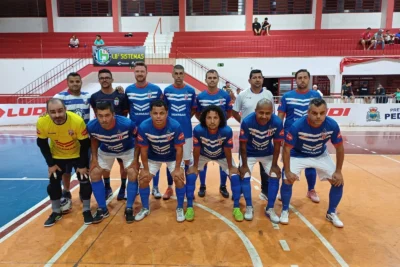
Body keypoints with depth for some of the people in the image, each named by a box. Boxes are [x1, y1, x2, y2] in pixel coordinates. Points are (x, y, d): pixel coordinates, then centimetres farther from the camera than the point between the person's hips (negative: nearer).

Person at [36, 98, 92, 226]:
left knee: (85, 182, -3)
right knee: (53, 184, 6)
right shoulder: (42, 122, -27)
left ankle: (86, 211, 17)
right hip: (57, 156, 2)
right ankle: (56, 212, 27)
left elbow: (85, 144, -21)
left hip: (77, 155, -2)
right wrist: (50, 164, -8)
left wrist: (83, 165, -16)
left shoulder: (78, 121, -34)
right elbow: (42, 144, -9)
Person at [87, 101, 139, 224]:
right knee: (94, 174, -3)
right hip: (105, 151, 3)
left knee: (133, 175, -16)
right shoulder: (91, 126, -29)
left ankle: (129, 209, 3)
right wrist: (94, 158, -7)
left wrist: (136, 159, -18)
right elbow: (94, 140, -3)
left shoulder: (127, 124, -39)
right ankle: (102, 209, 12)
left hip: (128, 149, -2)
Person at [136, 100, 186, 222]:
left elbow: (179, 149, -19)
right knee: (143, 179, -4)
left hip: (172, 157, -1)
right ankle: (145, 208, 19)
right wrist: (146, 169, -10)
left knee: (179, 179, -13)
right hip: (153, 158, 2)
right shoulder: (143, 127, -29)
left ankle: (180, 209, 11)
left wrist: (177, 169, -16)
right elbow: (143, 150, -15)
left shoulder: (175, 126, -32)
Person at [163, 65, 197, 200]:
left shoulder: (191, 91, -2)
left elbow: (193, 110, 7)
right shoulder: (167, 90, 0)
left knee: (187, 159, 9)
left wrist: (185, 119, -1)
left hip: (186, 130, 0)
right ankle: (169, 188, 23)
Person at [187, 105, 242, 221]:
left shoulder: (227, 131, -36)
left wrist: (230, 167, -9)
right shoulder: (198, 130, -36)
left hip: (222, 156, 0)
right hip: (203, 155, 0)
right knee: (190, 176, -13)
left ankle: (236, 208, 6)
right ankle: (189, 208, 2)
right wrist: (195, 166, -10)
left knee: (235, 177, -12)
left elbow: (227, 150, -20)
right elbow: (196, 149, -20)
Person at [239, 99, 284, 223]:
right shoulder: (247, 122, -32)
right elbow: (243, 145, -20)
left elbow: (277, 145, -14)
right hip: (249, 154, -1)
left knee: (275, 177, -6)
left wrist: (274, 165, -9)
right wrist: (244, 165, -14)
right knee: (245, 177, -11)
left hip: (268, 154, 2)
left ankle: (270, 209, 11)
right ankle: (249, 207, 10)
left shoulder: (277, 122, -28)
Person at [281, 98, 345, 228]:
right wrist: (288, 171, -24)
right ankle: (285, 211, 8)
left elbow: (340, 148, -10)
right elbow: (286, 149, -23)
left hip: (321, 155, 3)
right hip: (298, 155, -3)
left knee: (338, 181, -3)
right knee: (287, 181, -18)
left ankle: (331, 213, 21)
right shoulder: (297, 126, -33)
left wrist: (338, 171, -9)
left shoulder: (332, 125, -25)